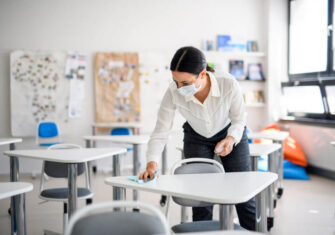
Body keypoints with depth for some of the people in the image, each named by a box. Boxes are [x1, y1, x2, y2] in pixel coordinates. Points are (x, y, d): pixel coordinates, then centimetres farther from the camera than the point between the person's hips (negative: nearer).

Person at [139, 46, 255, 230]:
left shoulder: (228, 84, -33)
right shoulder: (173, 94, -31)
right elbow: (160, 132, -23)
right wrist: (151, 164, -36)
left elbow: (238, 119, -16)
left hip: (230, 134, 0)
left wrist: (231, 139, -34)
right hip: (196, 138, 1)